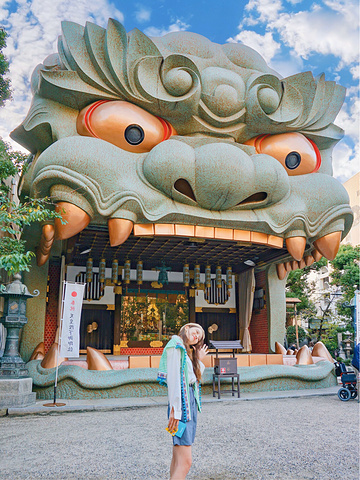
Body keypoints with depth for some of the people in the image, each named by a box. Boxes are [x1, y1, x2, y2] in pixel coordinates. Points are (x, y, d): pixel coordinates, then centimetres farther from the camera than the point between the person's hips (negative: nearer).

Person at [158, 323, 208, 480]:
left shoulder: (188, 352, 21)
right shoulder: (176, 345, -6)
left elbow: (194, 379, 15)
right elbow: (173, 377, -16)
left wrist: (199, 360, 20)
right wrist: (175, 409, -22)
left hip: (191, 404, 10)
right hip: (182, 404, -10)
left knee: (178, 458, 12)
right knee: (185, 462, -13)